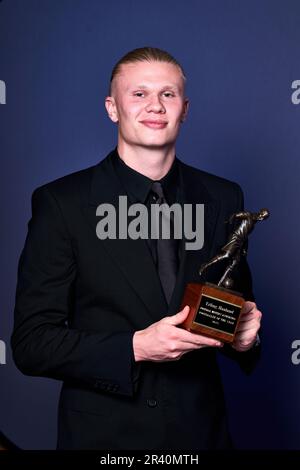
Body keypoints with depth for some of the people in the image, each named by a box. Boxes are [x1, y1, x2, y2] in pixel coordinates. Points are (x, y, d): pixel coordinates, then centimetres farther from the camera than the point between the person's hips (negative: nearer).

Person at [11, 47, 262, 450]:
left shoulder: (223, 198, -1)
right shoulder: (60, 203, -12)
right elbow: (31, 343, -12)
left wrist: (244, 335, -13)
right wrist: (135, 347, -24)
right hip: (104, 433, -3)